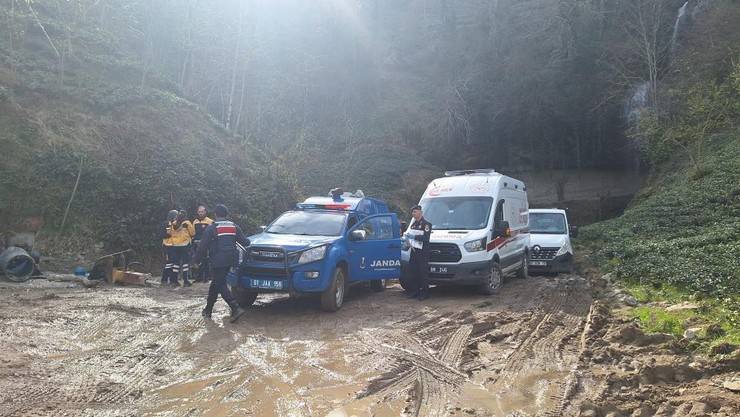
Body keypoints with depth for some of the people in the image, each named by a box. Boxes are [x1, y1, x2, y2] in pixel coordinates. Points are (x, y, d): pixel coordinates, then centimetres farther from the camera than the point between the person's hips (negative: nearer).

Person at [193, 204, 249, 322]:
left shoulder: (211, 228, -6)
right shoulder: (234, 227, 8)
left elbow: (203, 246, -6)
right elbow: (245, 242, 9)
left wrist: (197, 259, 5)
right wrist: (247, 242, 32)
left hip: (218, 262, -6)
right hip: (230, 260, 6)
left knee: (221, 285, -4)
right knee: (216, 283, 18)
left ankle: (236, 309, -19)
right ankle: (208, 309, 26)